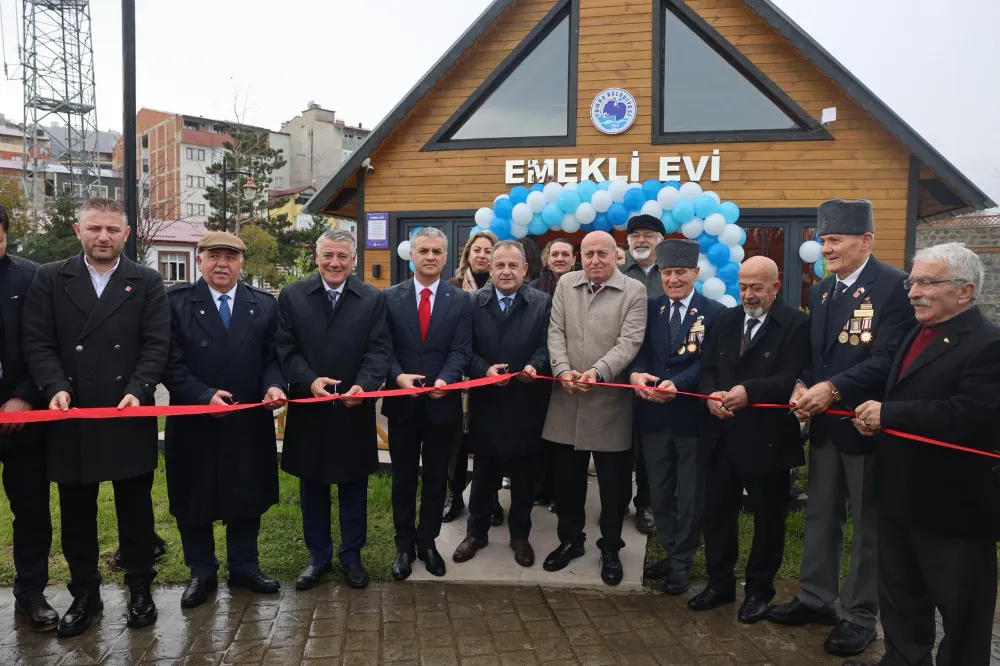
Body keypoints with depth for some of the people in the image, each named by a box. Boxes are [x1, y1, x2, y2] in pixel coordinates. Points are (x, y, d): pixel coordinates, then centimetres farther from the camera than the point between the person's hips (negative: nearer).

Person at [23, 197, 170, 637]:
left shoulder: (147, 283, 3)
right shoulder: (49, 279, 5)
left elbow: (157, 345, -3)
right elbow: (38, 344, -1)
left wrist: (137, 391, -17)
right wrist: (56, 388, -17)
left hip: (130, 417, -1)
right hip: (72, 418, 1)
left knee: (135, 508, 10)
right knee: (76, 512, 12)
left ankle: (140, 589, 25)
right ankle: (84, 593, 29)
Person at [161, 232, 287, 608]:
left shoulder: (264, 305, 4)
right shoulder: (175, 301, -4)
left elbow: (273, 358, 4)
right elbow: (170, 363, -9)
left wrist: (274, 386, -16)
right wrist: (205, 395, -21)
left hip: (249, 422, 2)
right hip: (194, 422, -2)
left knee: (247, 497, 13)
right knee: (194, 501, 12)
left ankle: (244, 567, 31)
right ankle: (202, 572, 30)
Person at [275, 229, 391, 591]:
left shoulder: (373, 299, 0)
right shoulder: (292, 295, 1)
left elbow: (379, 350, -7)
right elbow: (286, 348, -4)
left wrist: (363, 386, -24)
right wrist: (309, 381, -20)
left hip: (354, 409, 0)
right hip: (308, 408, 1)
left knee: (353, 487, 12)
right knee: (312, 488, 13)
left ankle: (351, 556, 28)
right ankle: (318, 557, 29)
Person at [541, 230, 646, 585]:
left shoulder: (634, 291, -3)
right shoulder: (565, 284, 8)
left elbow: (629, 341, -12)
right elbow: (556, 332, 3)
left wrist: (598, 372, -25)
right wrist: (563, 369, -13)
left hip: (611, 402, -3)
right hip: (568, 400, 3)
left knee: (614, 483, 8)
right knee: (566, 477, 13)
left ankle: (610, 548, 27)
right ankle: (570, 540, 32)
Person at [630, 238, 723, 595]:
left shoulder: (714, 313, -4)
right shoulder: (649, 307, 6)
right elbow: (639, 349, -2)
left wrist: (677, 384, -29)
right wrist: (637, 373, -24)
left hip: (692, 414, -3)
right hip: (653, 414, 4)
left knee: (690, 493, 10)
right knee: (659, 492, 15)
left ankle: (681, 561, 26)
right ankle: (673, 552, 34)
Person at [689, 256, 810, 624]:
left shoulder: (796, 324, -7)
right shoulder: (725, 320, 11)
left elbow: (792, 378, -18)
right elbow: (707, 368, 9)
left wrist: (749, 391, -30)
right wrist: (711, 394, -11)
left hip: (767, 438, -5)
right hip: (722, 435, 5)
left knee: (768, 517, 10)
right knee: (717, 511, 12)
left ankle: (759, 590, 27)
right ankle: (720, 582, 29)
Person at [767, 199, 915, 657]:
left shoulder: (894, 285, -14)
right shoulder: (821, 290, 10)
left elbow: (888, 359, -22)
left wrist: (832, 388, -27)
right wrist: (802, 387, -5)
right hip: (823, 422, 7)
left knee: (868, 523, 8)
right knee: (820, 514, 16)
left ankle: (860, 616, 23)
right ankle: (816, 599, 32)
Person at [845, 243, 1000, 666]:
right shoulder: (916, 333, 11)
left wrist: (887, 414, -24)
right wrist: (873, 416, -4)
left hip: (953, 504, -9)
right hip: (901, 494, 9)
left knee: (960, 607, 11)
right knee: (899, 595, 21)